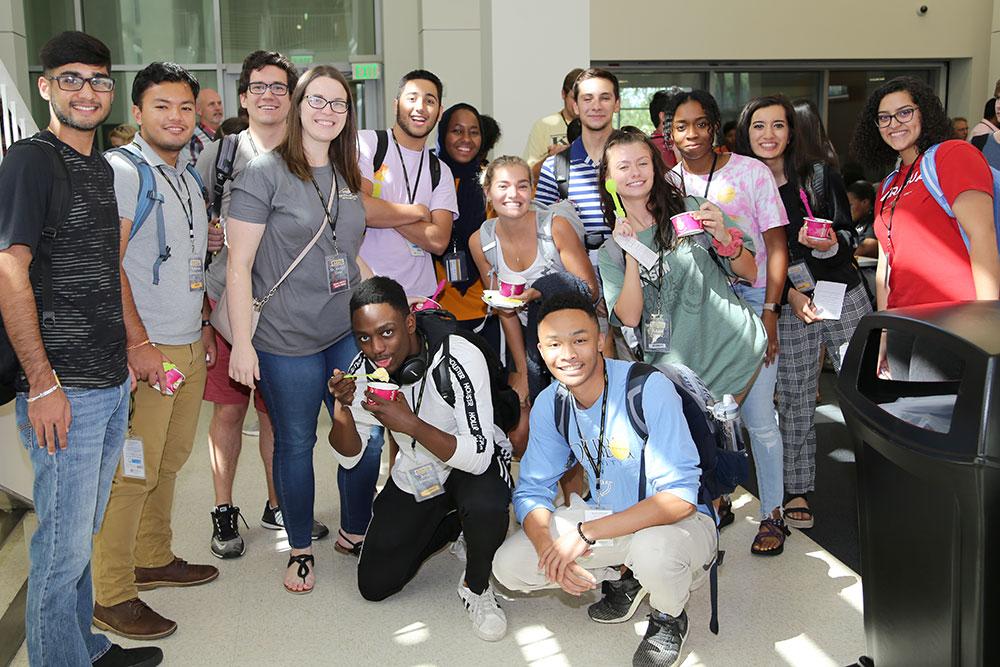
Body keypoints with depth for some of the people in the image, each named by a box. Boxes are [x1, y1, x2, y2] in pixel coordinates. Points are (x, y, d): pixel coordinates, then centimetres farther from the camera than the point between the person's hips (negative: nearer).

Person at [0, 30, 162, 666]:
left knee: (85, 531, 19)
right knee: (64, 543, 1)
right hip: (64, 388, -8)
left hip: (113, 381, 8)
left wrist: (127, 352, 17)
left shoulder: (101, 167, 14)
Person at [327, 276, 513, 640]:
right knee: (374, 585, 2)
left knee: (486, 505, -39)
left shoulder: (459, 359, -31)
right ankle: (449, 525, 26)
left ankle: (476, 586, -7)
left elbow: (479, 455, -34)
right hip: (414, 475, 5)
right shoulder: (364, 368, -15)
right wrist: (342, 406, -28)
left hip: (473, 465, -5)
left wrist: (411, 424, -45)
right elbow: (349, 457, -8)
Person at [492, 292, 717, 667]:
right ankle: (620, 578, 13)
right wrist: (549, 549, -24)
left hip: (680, 521, -5)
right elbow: (532, 490, -2)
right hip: (606, 517, 6)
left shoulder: (649, 390, -26)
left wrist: (586, 533, -34)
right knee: (508, 565, -9)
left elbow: (680, 496, -30)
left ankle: (669, 617, -3)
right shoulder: (549, 404, -7)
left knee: (652, 546, -40)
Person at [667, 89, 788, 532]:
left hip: (750, 301, -3)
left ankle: (772, 512, 12)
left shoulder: (751, 173, -3)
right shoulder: (668, 182, 7)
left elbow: (776, 246, -3)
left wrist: (770, 310, -11)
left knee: (758, 416, -3)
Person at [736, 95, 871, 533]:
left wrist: (828, 244, -21)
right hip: (787, 309, 0)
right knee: (794, 404, 3)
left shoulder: (820, 176, 3)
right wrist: (789, 294, -10)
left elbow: (848, 237, 3)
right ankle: (797, 491, 15)